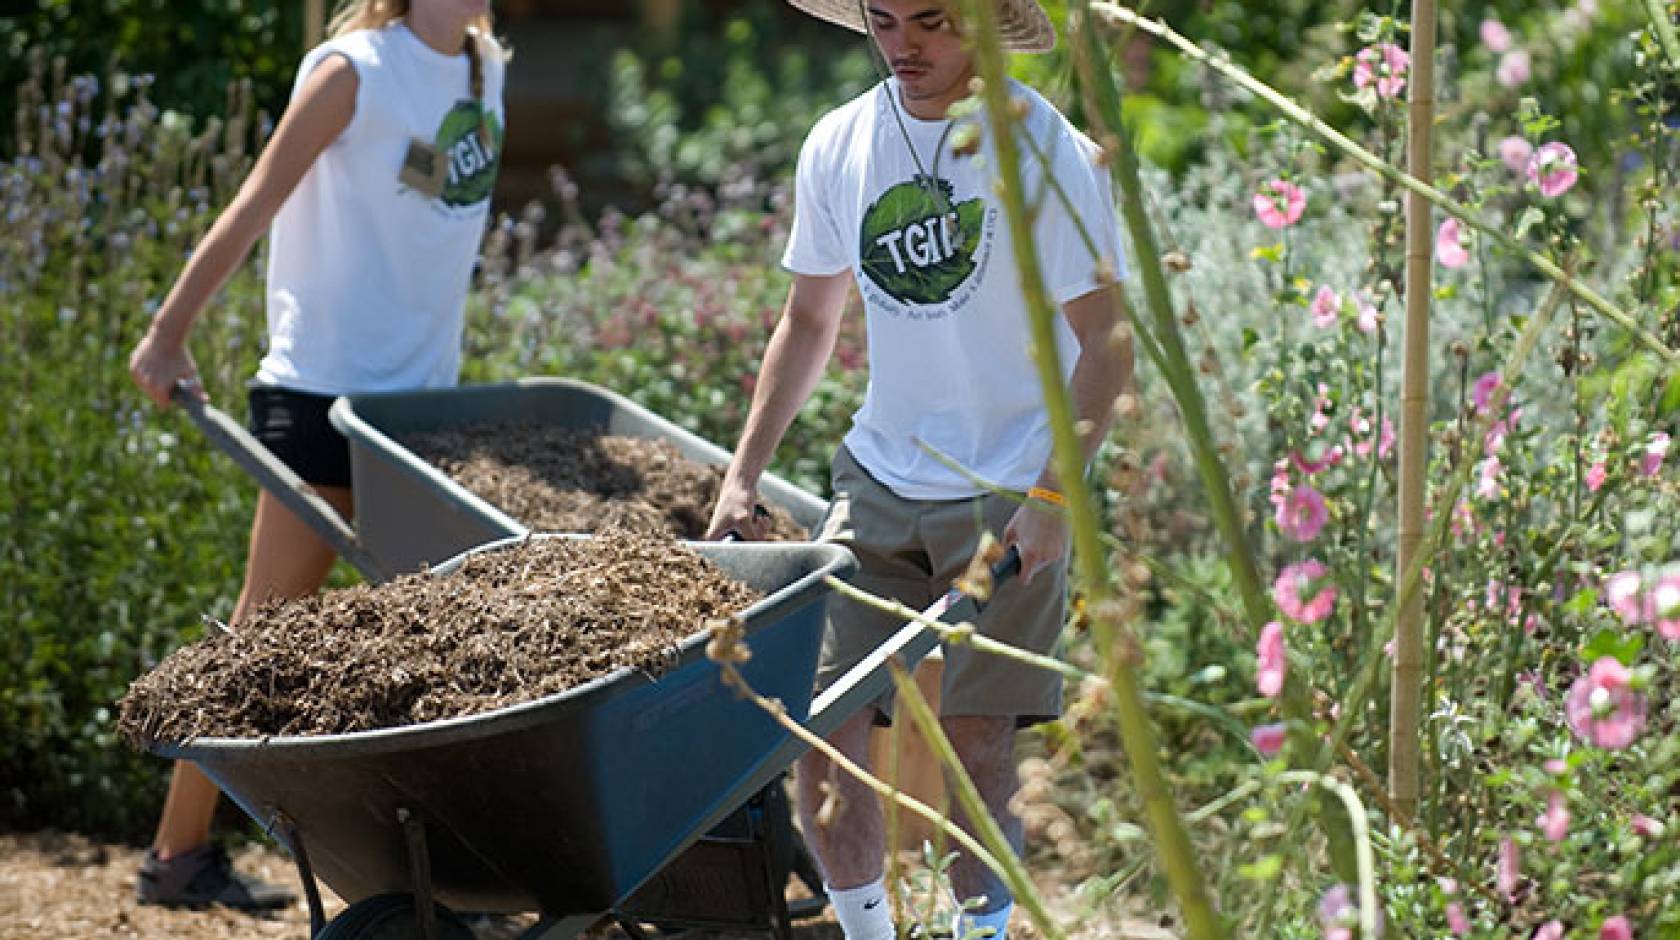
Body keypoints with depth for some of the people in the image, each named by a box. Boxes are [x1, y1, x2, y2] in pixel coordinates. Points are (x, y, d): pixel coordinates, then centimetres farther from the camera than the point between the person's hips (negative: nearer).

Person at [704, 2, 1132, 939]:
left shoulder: (1046, 151, -11)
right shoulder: (839, 146, 3)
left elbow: (1106, 345, -10)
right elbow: (809, 320, 15)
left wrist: (1054, 495, -19)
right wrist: (743, 475, 11)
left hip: (1011, 492, -4)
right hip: (881, 477, 4)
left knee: (976, 737, -2)